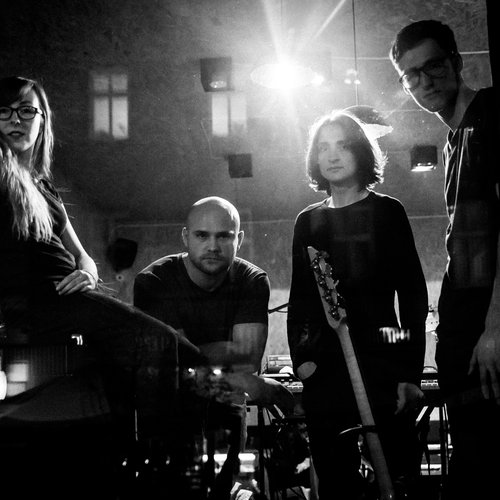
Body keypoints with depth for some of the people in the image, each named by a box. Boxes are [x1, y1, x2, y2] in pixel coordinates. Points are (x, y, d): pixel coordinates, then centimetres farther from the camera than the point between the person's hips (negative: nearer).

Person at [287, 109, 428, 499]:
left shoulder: (387, 211, 4)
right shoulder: (308, 221, 13)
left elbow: (413, 293, 1)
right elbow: (299, 298, 15)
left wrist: (412, 371, -6)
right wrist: (301, 357, 0)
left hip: (383, 363, -2)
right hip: (324, 368, 3)